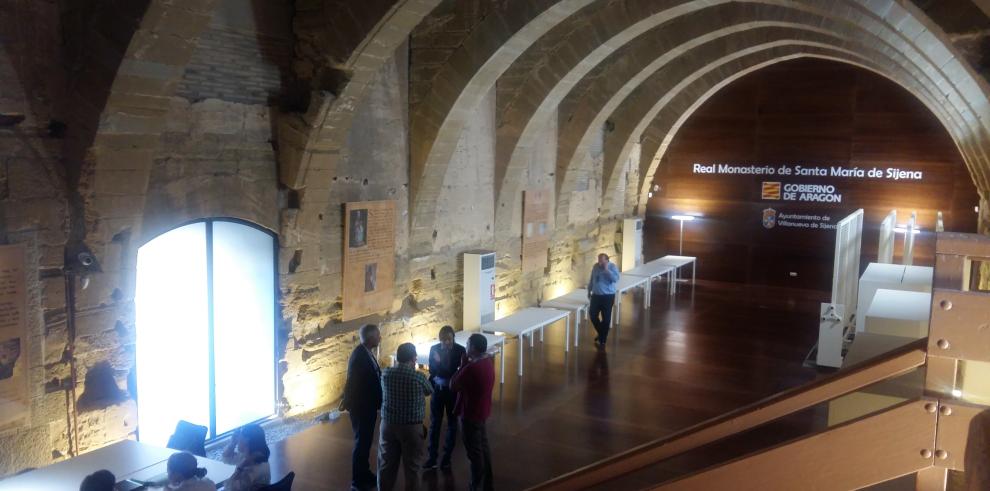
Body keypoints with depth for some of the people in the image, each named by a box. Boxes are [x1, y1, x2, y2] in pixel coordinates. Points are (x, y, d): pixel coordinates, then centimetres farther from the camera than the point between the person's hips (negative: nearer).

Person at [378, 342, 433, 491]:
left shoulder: (386, 373, -5)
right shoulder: (418, 377, -13)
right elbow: (430, 391, 7)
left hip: (388, 424, 3)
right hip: (412, 427, -3)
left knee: (386, 464, 15)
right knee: (411, 466, 10)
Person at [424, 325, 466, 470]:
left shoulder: (460, 350, -9)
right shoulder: (434, 349, -5)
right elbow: (432, 370, -6)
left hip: (453, 390, -1)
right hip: (438, 390, 1)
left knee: (452, 424, 9)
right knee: (434, 424, 3)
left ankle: (447, 457, 20)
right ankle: (432, 458, 8)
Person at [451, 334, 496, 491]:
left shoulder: (472, 368, -29)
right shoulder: (488, 362, 0)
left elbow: (453, 386, -17)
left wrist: (463, 364, -11)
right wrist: (467, 364, -3)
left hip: (470, 414, -9)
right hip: (482, 411, 9)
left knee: (475, 453, 3)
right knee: (484, 448, 20)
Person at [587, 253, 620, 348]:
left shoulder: (612, 267, -12)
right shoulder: (595, 266, 4)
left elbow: (616, 279, -27)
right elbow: (591, 279, 17)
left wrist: (606, 270, -29)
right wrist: (589, 290, 20)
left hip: (608, 296, -5)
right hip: (596, 295, 5)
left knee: (606, 318, 0)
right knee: (592, 315, 6)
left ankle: (602, 340, 11)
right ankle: (601, 333, 29)